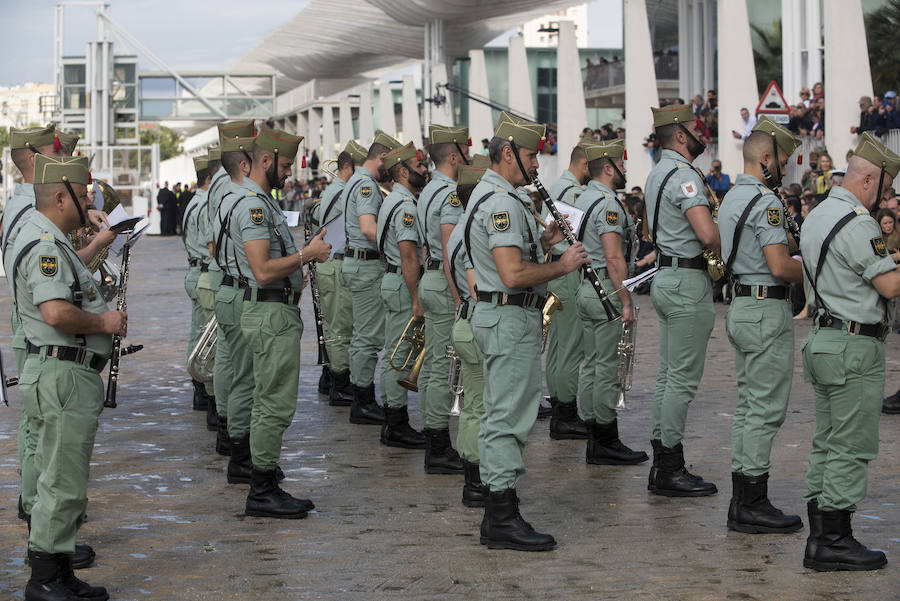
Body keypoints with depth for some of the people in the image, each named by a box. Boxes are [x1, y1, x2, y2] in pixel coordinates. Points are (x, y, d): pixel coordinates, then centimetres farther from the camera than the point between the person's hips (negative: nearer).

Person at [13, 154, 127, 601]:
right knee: (63, 483, -6)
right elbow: (57, 313, -29)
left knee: (64, 481, 15)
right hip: (63, 376, -11)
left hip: (72, 376, 11)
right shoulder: (44, 246, -18)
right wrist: (104, 321, -15)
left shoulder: (52, 243, 18)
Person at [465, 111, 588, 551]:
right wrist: (563, 265, -15)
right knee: (509, 418, -9)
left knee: (500, 416, 14)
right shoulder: (502, 202, -19)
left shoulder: (487, 194, 16)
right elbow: (513, 274, -26)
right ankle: (503, 520, -8)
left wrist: (543, 241, 13)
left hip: (496, 315, 11)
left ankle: (496, 517, 20)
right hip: (511, 318, -11)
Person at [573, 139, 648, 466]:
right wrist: (626, 302, -18)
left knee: (591, 364, 11)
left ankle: (594, 440, 14)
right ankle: (606, 443, -3)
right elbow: (615, 259, -21)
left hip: (584, 288, 10)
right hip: (606, 290, -10)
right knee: (607, 368, -6)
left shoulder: (581, 200, 14)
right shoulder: (608, 205, -16)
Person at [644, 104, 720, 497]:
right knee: (684, 377, -7)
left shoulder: (657, 173, 16)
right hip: (688, 281, -10)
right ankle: (671, 470, -4)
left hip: (666, 277, 10)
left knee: (669, 374, 13)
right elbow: (707, 233, -27)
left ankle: (661, 463, 17)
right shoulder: (684, 175, -16)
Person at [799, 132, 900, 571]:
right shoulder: (857, 223, -18)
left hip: (823, 338, 10)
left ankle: (821, 535, 17)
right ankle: (834, 541, -2)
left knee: (827, 444, 13)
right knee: (852, 448, -4)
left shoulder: (817, 215, 14)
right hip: (855, 346, -10)